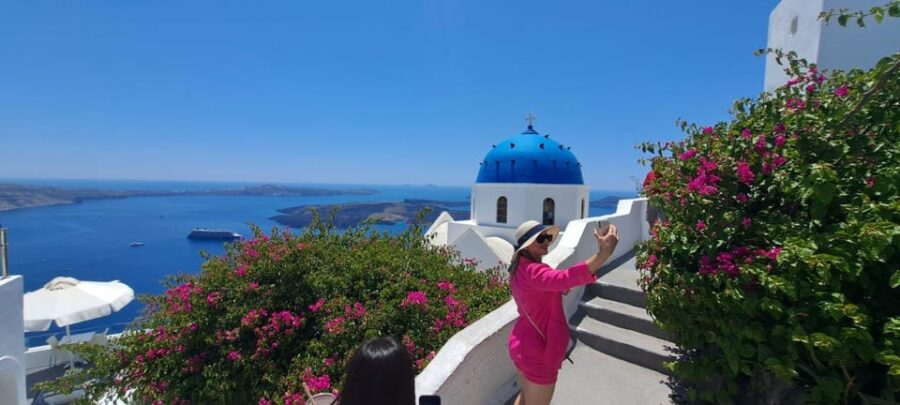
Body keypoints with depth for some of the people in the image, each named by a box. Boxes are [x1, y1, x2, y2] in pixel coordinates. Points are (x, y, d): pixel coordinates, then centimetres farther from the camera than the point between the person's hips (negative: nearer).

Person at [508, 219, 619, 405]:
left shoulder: (519, 269, 2)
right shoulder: (533, 272, -28)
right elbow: (565, 278, -49)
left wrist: (554, 289, 2)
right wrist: (604, 253, -58)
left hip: (521, 344, 9)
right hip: (538, 351, -9)